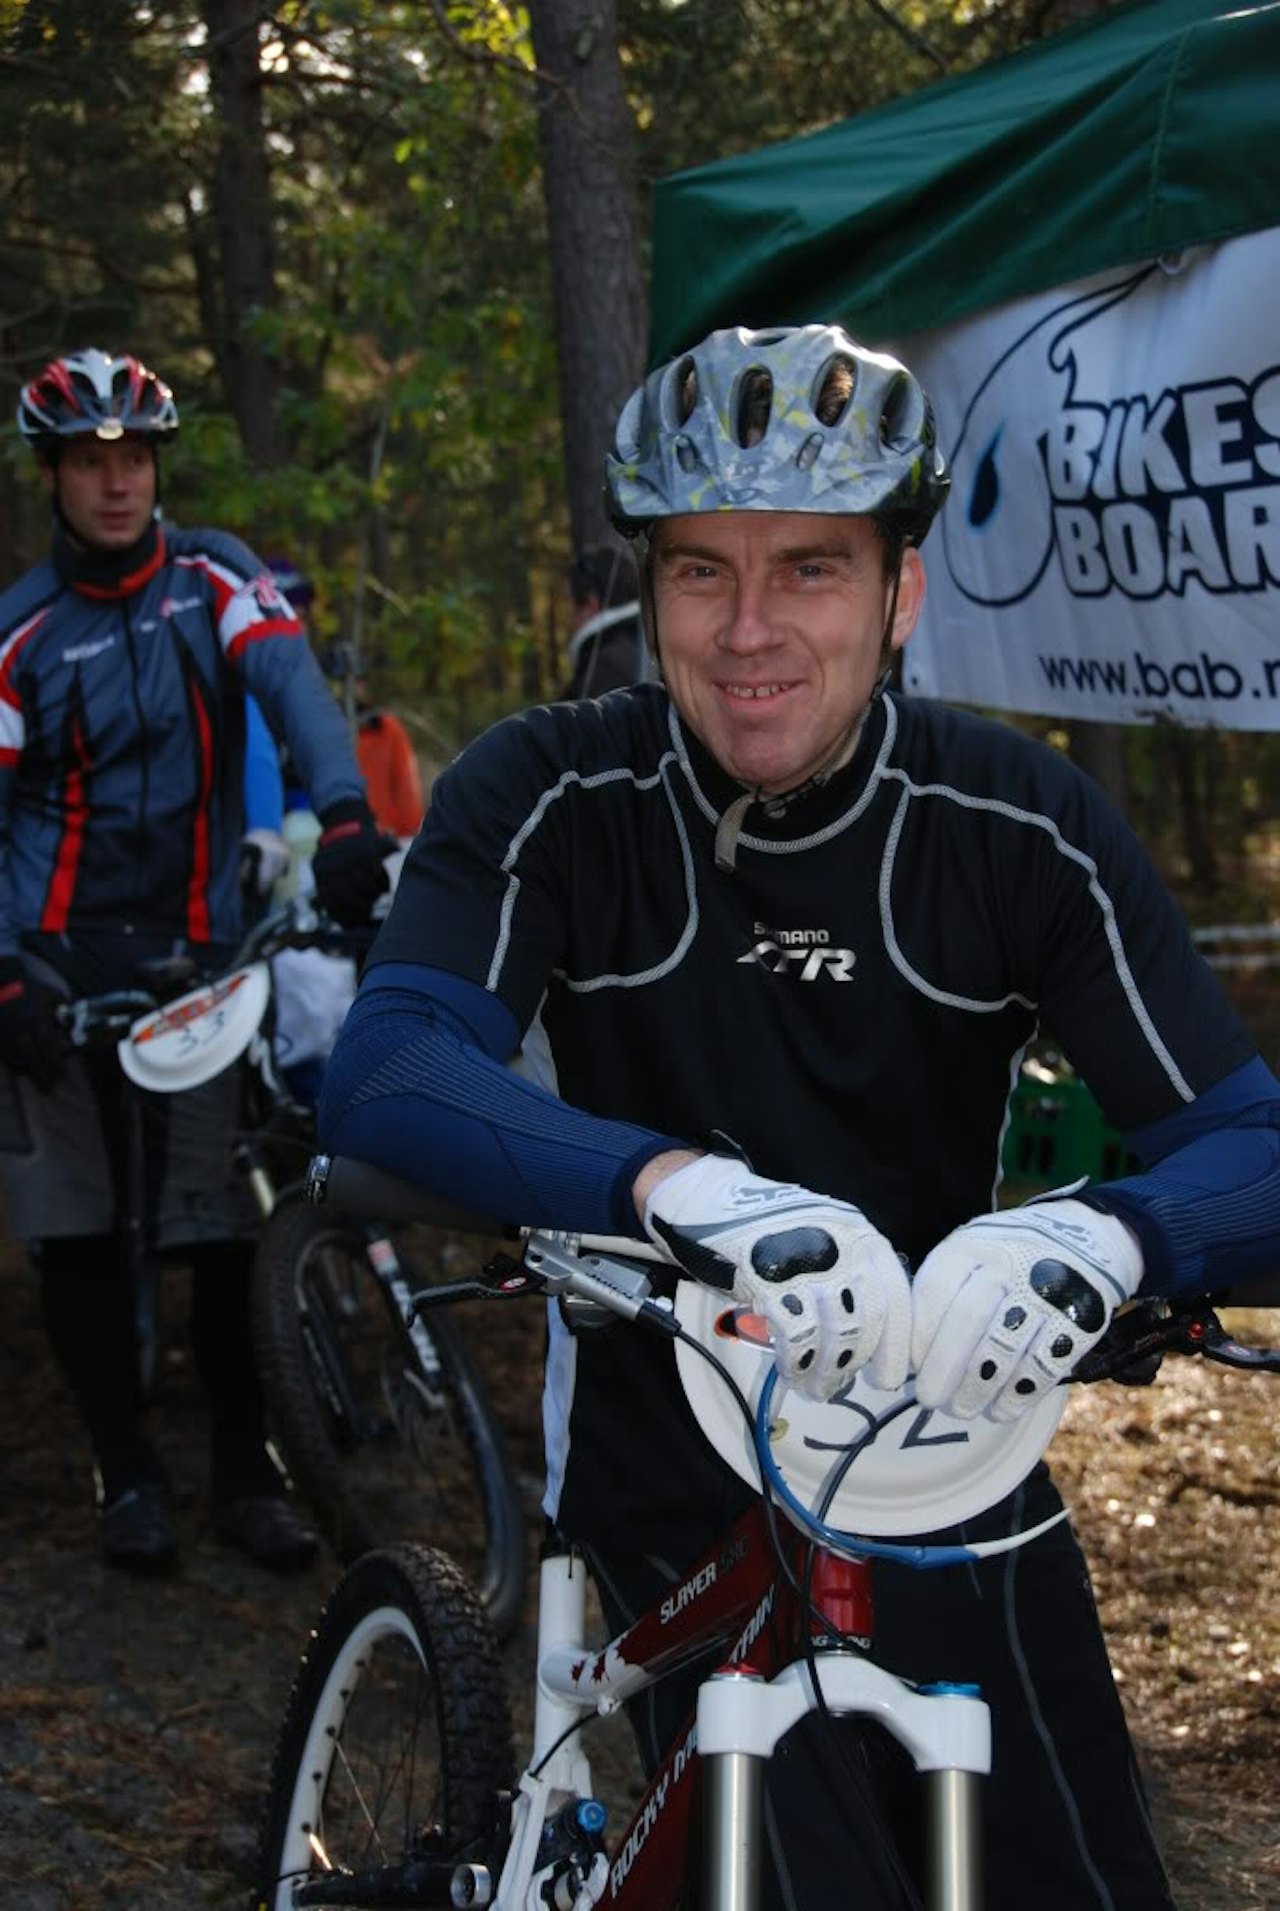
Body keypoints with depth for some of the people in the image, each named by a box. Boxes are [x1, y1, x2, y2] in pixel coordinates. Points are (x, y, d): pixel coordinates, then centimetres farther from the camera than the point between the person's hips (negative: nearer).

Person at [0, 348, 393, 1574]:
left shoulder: (215, 581, 0)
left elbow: (292, 685, -18)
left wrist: (344, 815, -36)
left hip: (195, 953, 0)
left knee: (224, 1223, 1)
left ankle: (245, 1471, 14)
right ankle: (126, 1473, 15)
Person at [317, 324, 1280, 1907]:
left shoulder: (1022, 827, -12)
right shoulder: (552, 799, -15)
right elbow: (381, 1078, -31)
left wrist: (1099, 1238, -42)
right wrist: (685, 1187, -49)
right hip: (675, 1477, -2)